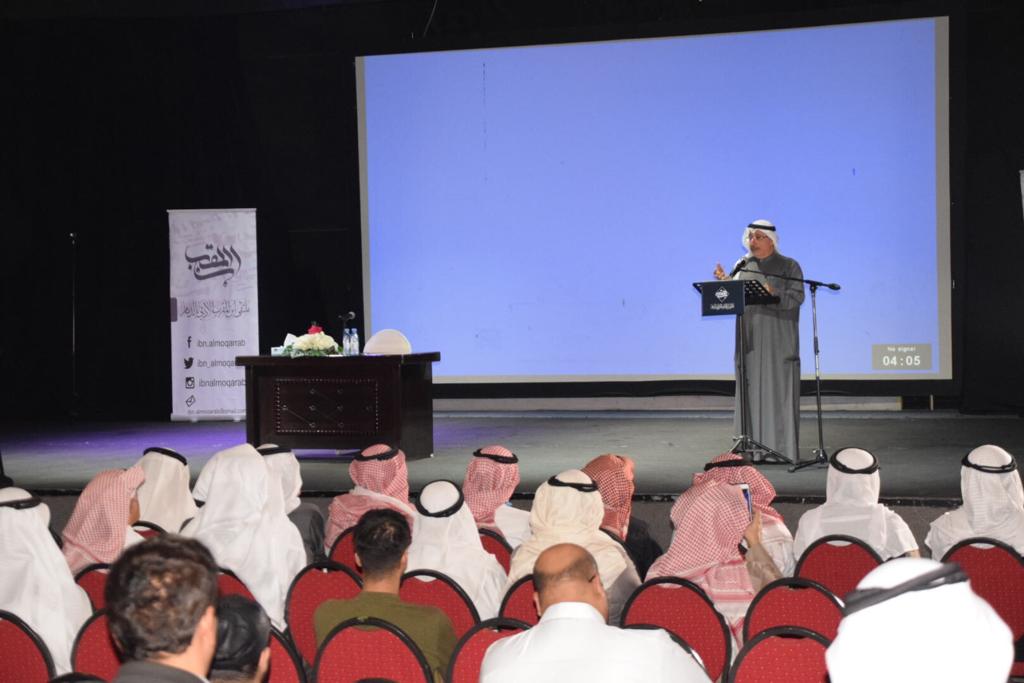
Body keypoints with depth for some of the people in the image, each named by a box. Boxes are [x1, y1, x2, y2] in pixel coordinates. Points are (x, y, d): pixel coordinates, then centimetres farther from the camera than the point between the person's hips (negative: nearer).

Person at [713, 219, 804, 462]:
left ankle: (782, 449, 0)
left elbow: (797, 297, -10)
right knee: (751, 395, 3)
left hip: (778, 344, -4)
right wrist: (725, 282, -10)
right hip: (750, 342, 4)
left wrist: (773, 294, -26)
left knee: (778, 394, -4)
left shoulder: (789, 266, 0)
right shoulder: (742, 266, 11)